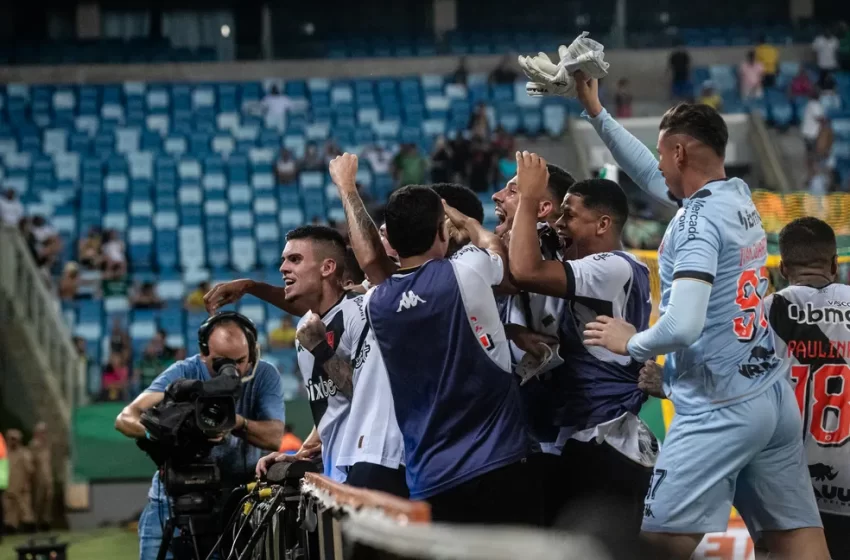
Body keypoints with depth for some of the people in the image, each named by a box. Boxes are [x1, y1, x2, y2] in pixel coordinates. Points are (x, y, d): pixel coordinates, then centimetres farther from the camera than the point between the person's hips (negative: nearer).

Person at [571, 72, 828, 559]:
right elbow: (652, 177, 26)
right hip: (776, 400, 8)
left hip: (719, 410, -8)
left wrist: (631, 343, -5)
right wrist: (596, 112, 29)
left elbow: (682, 326, -24)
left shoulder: (698, 219, -13)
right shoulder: (740, 196, 10)